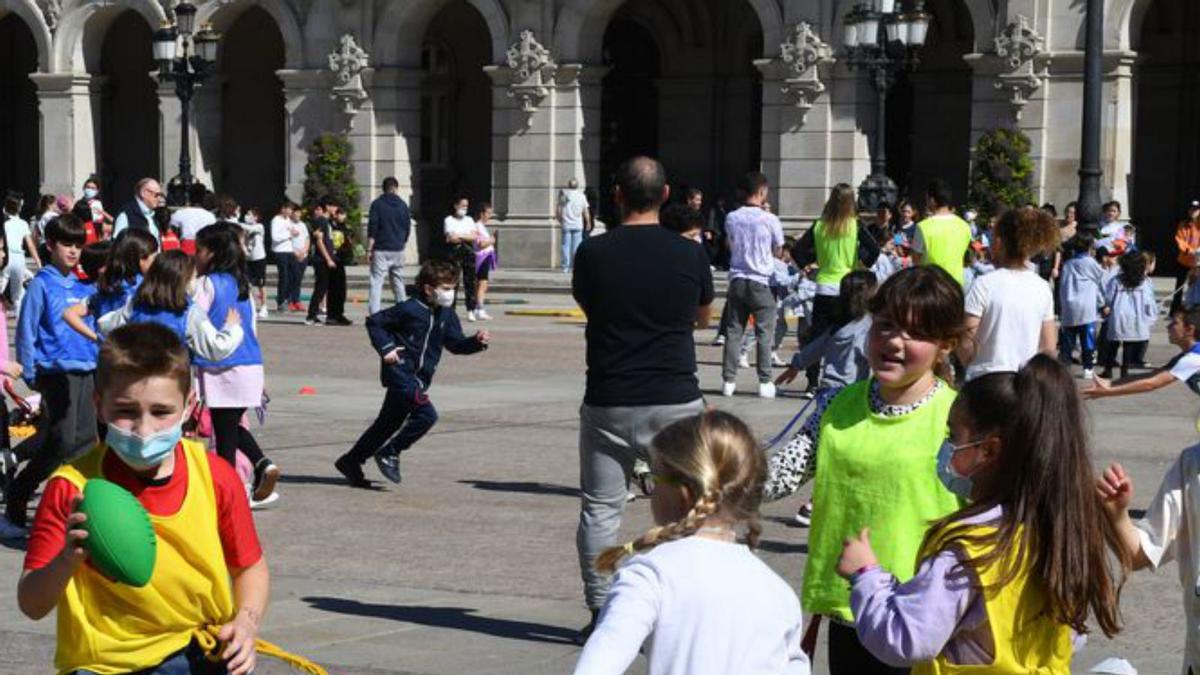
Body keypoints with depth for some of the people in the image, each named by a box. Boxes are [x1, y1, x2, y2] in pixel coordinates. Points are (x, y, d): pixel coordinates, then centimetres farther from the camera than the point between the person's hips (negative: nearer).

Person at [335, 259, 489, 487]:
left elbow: (456, 344, 13)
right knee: (427, 414, -21)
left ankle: (351, 462, 26)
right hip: (400, 372, -8)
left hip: (419, 378, 8)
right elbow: (373, 322, -5)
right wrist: (385, 348, -15)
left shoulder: (447, 315, 8)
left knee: (389, 423, 14)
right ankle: (389, 453, -7)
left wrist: (477, 342, -5)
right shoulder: (409, 310, -13)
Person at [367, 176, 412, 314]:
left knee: (376, 282, -7)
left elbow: (372, 229, -7)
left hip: (381, 250, -4)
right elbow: (408, 228, 11)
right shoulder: (403, 205, 7)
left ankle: (374, 312, -17)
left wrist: (369, 249, -4)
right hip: (398, 250, 4)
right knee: (398, 281, 14)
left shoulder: (377, 204, -4)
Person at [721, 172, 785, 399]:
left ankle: (728, 381, 7)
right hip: (761, 282, -3)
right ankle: (765, 382, 4)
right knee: (764, 333, 4)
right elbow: (778, 252, 3)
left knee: (733, 331, 7)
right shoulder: (769, 220, -10)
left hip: (737, 280, 3)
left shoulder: (731, 218, 0)